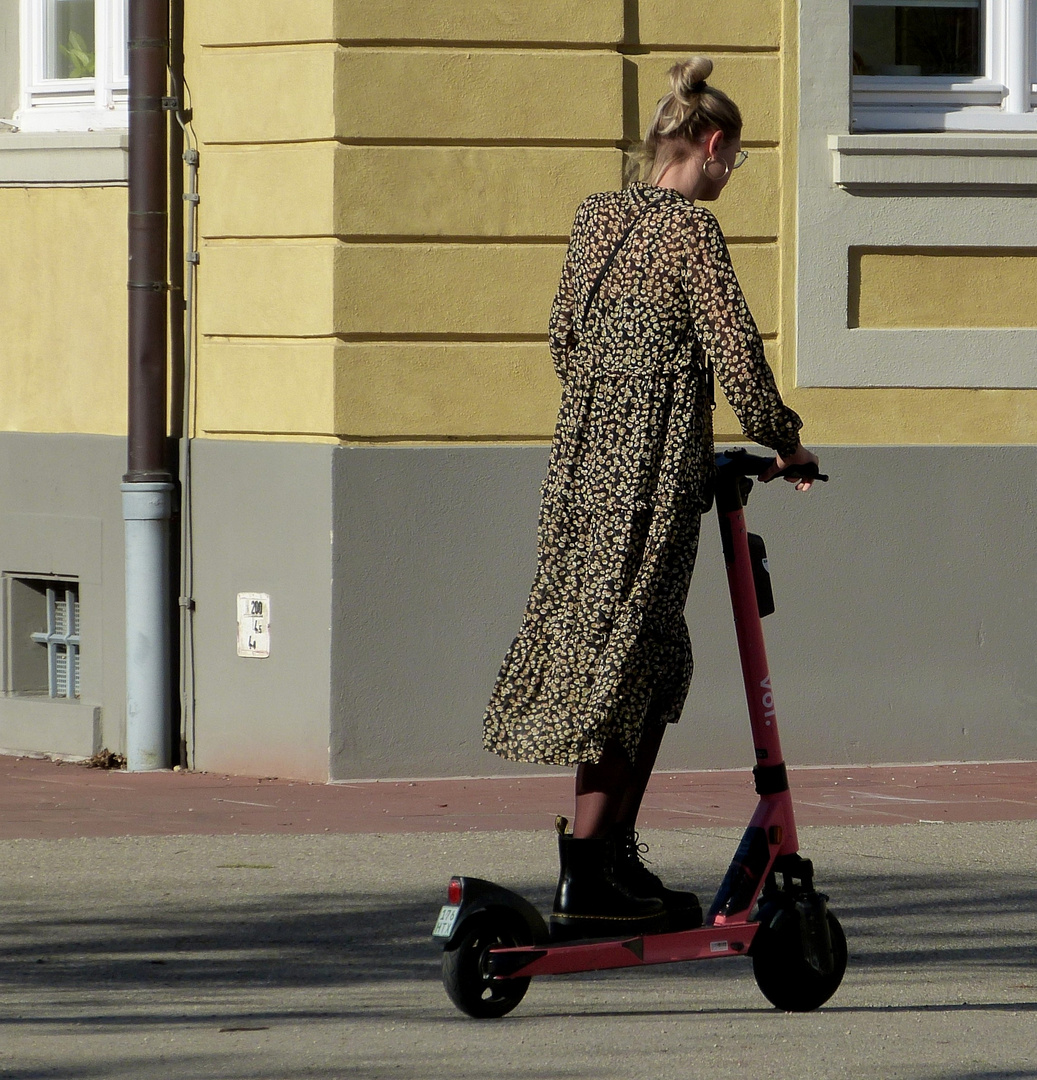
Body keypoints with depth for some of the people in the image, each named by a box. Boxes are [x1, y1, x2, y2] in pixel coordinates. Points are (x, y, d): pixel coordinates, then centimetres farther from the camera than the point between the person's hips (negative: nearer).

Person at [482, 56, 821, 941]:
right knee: (623, 659, -6)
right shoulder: (689, 229, -11)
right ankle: (586, 883, -7)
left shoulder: (596, 218, 11)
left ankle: (615, 859, 17)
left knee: (658, 664, 15)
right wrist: (782, 440, 2)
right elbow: (732, 348, -12)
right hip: (655, 469, -8)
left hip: (583, 459, 8)